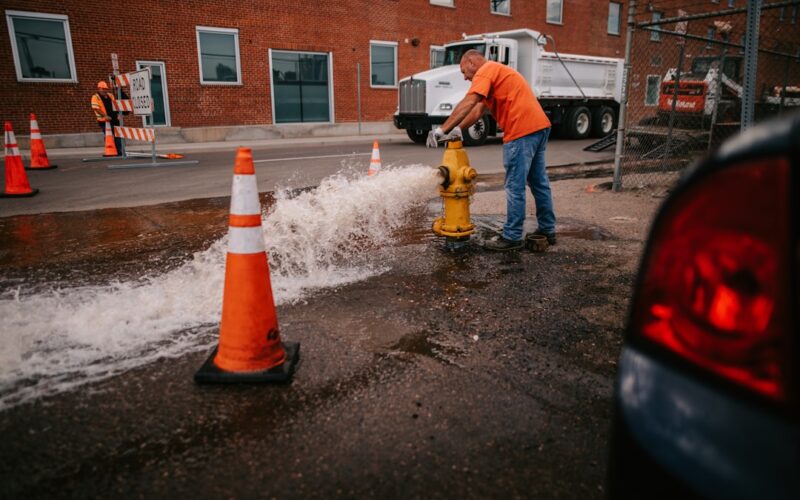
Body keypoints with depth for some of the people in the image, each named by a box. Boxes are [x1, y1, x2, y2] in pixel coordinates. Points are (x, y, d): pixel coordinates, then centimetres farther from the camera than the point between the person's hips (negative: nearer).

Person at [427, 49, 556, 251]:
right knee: (539, 182, 16)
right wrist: (458, 129, 10)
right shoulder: (495, 72, 27)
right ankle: (547, 230, 25)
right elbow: (479, 110, 21)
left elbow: (468, 104, -18)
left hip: (523, 130, -10)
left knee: (515, 187, -4)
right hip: (538, 125, 10)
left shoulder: (485, 70, -4)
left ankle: (512, 237, 3)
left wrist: (442, 129, -18)